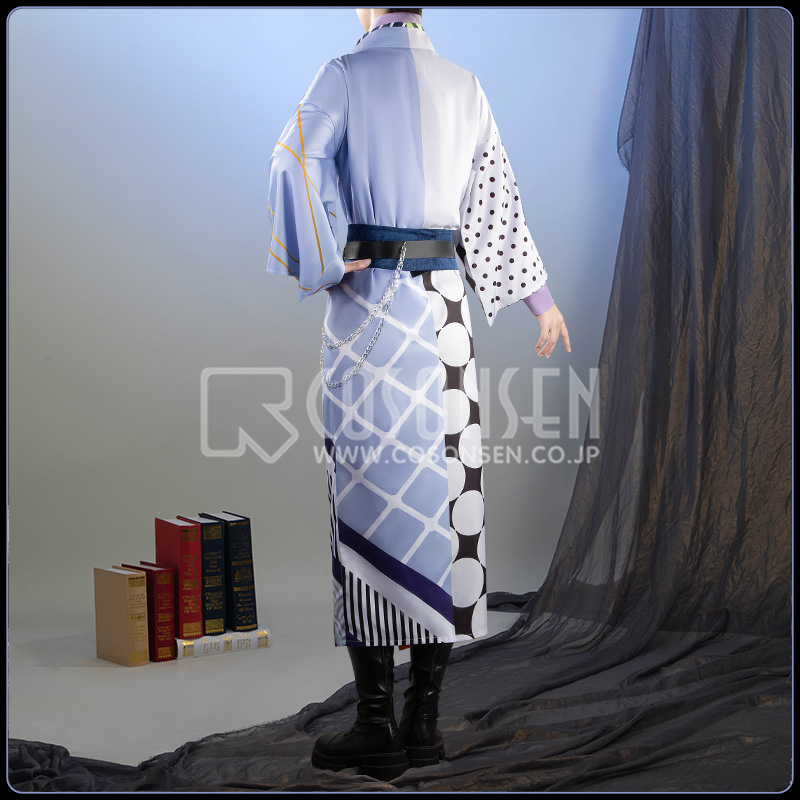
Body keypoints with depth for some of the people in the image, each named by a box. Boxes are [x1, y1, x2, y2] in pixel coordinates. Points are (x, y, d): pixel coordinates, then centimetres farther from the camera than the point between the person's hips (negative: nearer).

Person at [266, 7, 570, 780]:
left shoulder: (347, 73, -2)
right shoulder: (464, 86, 14)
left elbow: (296, 163, -18)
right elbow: (496, 200, 16)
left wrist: (324, 269, -10)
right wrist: (540, 296, 23)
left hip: (370, 301, -5)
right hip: (445, 304, 5)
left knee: (370, 492, -2)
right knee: (440, 490, 6)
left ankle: (375, 729, 1)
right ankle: (423, 720, 11)